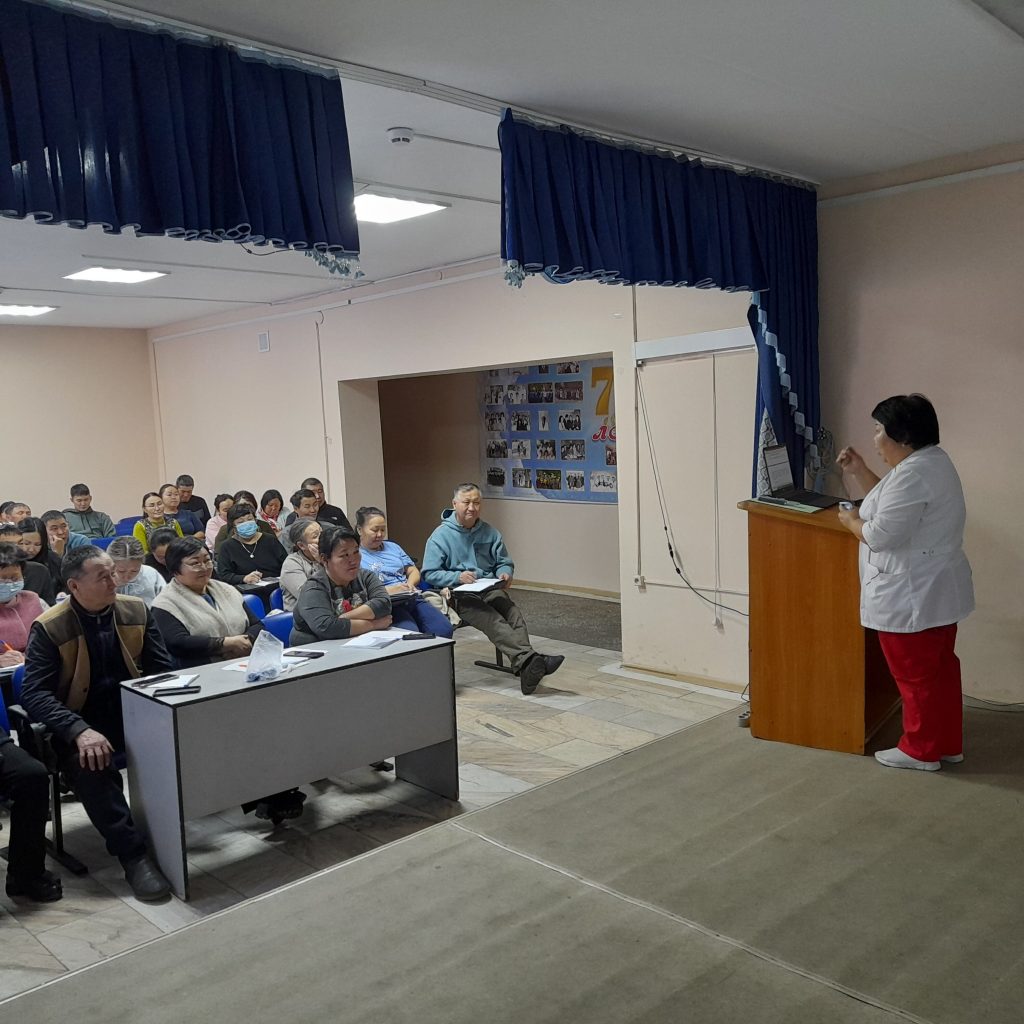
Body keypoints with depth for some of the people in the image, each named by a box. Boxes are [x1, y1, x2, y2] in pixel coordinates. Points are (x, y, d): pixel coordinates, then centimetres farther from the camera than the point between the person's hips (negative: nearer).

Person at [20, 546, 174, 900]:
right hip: (81, 722, -3)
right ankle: (133, 855, -27)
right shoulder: (48, 628, -7)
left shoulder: (136, 611, 3)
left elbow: (163, 669, 7)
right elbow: (35, 693, -12)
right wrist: (80, 731, -28)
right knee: (88, 762, -35)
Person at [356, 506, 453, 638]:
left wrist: (410, 583, 3)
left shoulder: (392, 547, 26)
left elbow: (414, 571, 26)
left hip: (413, 599, 6)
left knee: (444, 630, -20)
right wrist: (388, 590, -13)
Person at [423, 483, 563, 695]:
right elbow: (430, 573, -1)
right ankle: (528, 658, -54)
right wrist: (458, 577, -18)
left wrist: (505, 574, -4)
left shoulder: (489, 532, 15)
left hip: (491, 589, 4)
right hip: (460, 595, -4)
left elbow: (505, 562, 21)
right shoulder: (440, 536, 3)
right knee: (494, 621, -34)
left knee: (515, 614, -30)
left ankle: (527, 669, -48)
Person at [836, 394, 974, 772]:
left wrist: (850, 521, -7)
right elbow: (891, 505, 18)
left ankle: (921, 750, 17)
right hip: (936, 591, 10)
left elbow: (880, 534, -25)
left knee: (916, 674, 4)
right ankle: (947, 744, 29)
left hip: (911, 597, -10)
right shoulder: (932, 460, 10)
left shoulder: (913, 474, -24)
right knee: (939, 667, 17)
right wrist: (859, 471, 11)